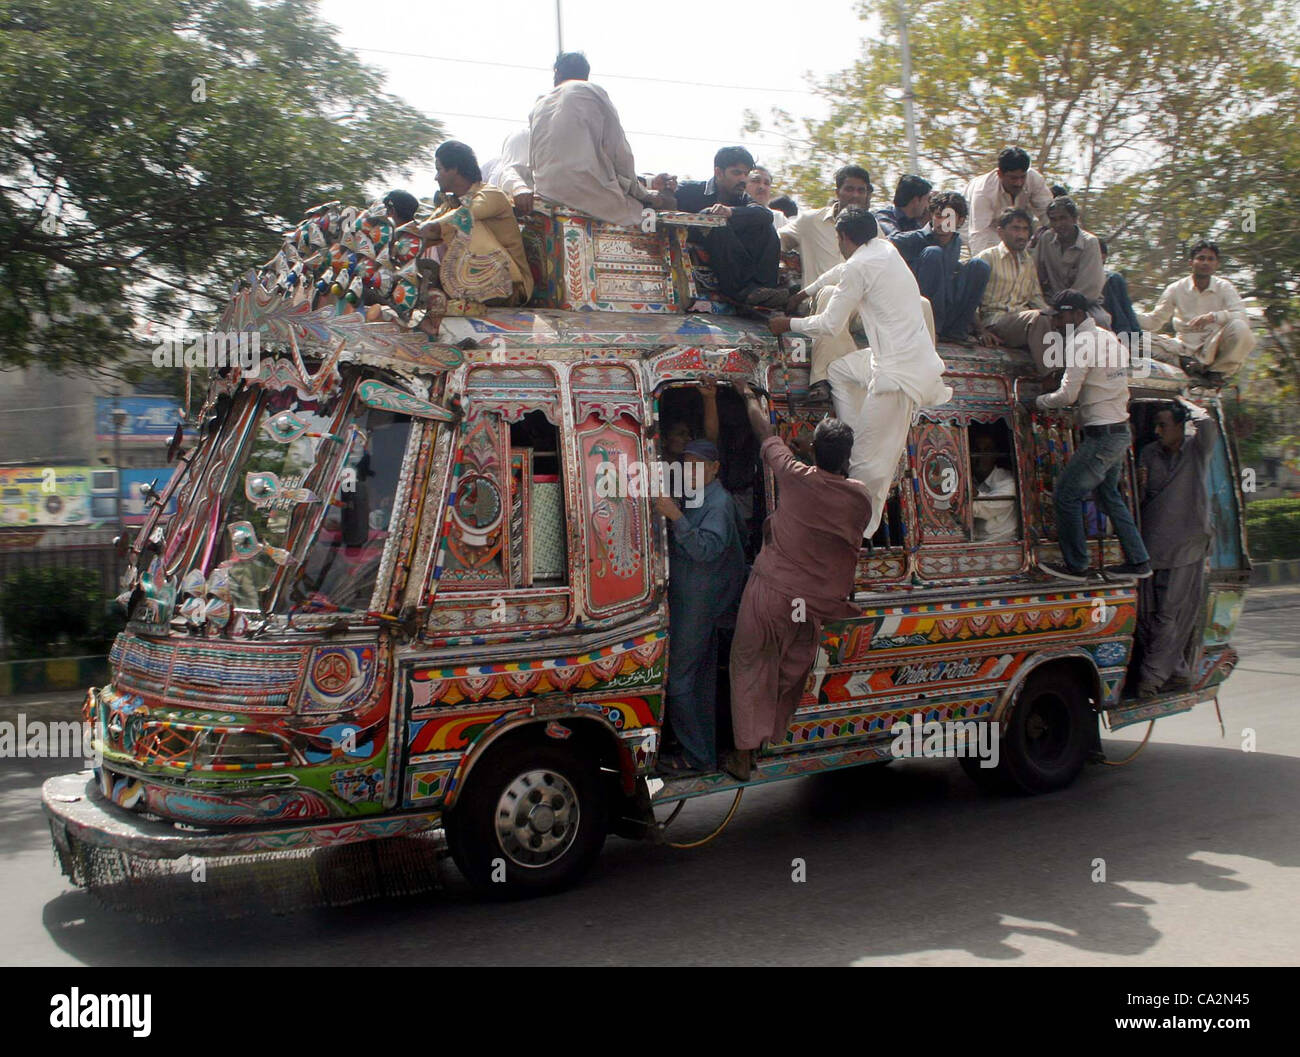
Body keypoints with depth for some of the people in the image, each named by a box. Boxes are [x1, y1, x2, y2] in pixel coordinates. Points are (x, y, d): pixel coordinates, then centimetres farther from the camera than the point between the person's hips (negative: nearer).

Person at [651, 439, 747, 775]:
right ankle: (706, 753, 24)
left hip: (697, 606, -10)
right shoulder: (696, 498, 16)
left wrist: (675, 516, -33)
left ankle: (697, 757, 0)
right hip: (688, 602, 10)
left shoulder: (719, 504, -14)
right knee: (701, 680, 15)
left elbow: (706, 548, -28)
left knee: (677, 680, -8)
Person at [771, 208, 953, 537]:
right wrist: (810, 290, 50)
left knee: (874, 459, -3)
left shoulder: (859, 268, -13)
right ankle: (856, 444, 24)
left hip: (900, 372, -10)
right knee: (838, 370, 27)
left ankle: (862, 528, 7)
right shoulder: (884, 248, 13)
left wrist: (789, 324, 12)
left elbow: (830, 324, -4)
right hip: (918, 357, 10)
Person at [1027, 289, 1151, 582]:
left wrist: (1038, 402, 0)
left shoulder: (1081, 342, -14)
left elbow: (1068, 395, -16)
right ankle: (1138, 561, 22)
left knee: (1066, 495, -2)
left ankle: (1076, 566, 3)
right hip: (1120, 432, 10)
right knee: (1109, 495, 19)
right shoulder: (1109, 338, 14)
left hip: (1101, 436, -10)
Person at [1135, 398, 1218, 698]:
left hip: (1185, 550, -4)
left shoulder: (1197, 449, -1)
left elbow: (1209, 427, -24)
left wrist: (1186, 405, -9)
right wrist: (1140, 485, -10)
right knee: (1148, 616, 4)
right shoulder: (1149, 454, 9)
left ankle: (1151, 676, 2)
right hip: (1152, 547, 4)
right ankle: (1177, 673, 16)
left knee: (1170, 616, -4)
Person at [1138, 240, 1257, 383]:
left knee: (1239, 328, -32)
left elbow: (1240, 315, -14)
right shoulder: (1176, 289, 4)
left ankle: (1218, 371, -12)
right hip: (1185, 348, 1)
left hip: (1213, 348, -1)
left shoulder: (1225, 287, 1)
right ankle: (1185, 362, -28)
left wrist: (1213, 317, -34)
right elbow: (1155, 320, 2)